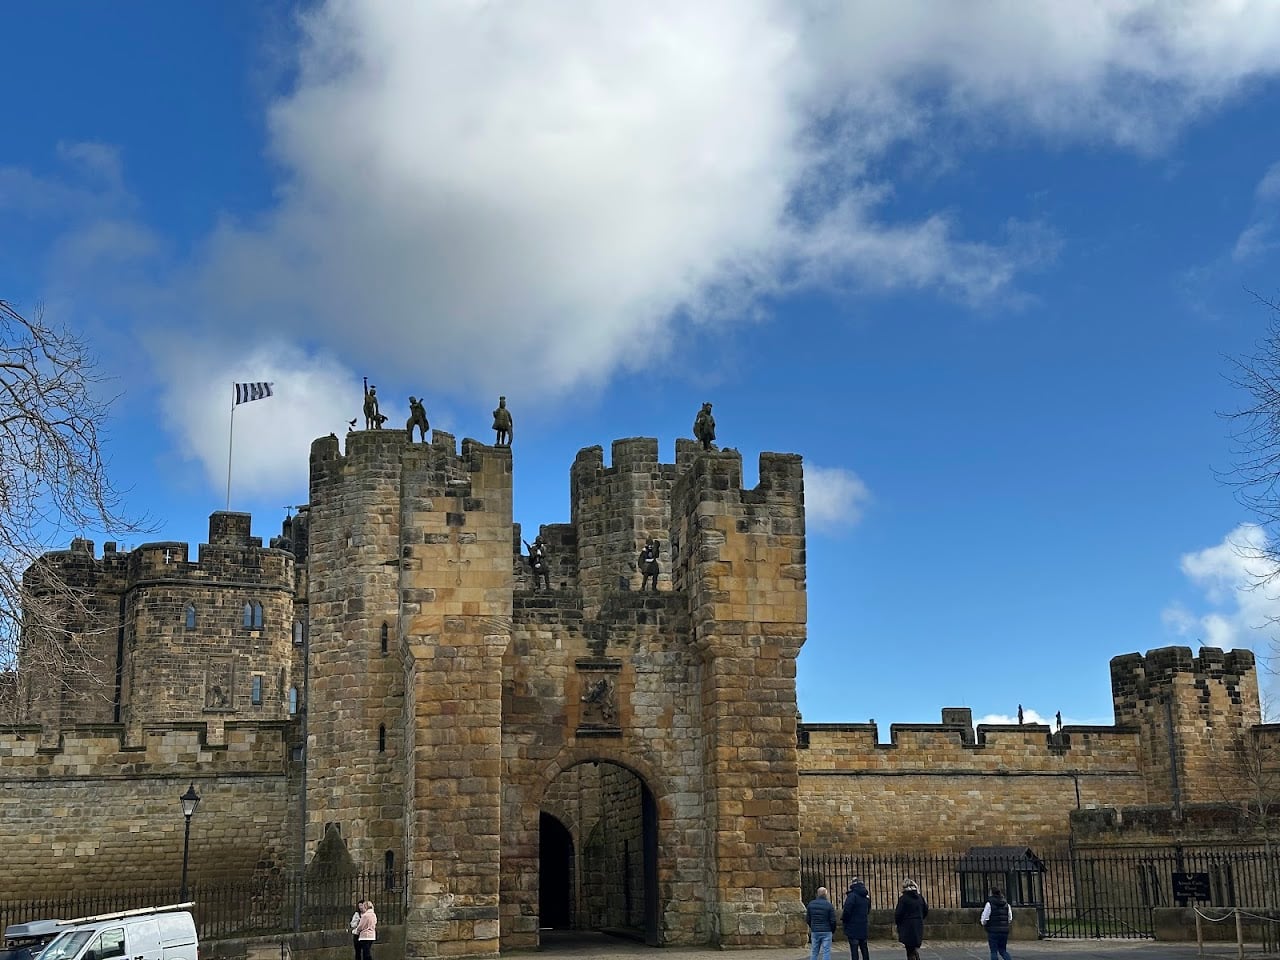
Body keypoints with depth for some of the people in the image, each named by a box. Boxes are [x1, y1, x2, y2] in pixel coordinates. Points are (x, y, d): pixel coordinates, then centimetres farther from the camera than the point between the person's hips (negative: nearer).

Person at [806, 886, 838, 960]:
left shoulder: (811, 904, 2)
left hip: (814, 931, 4)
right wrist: (833, 930, 9)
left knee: (814, 951, 12)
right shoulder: (829, 905, -10)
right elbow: (833, 920, -9)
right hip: (826, 932, -4)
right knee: (826, 952, 0)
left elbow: (807, 919, 6)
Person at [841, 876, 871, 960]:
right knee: (864, 948, 15)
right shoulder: (866, 897, 10)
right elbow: (868, 911, 19)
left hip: (853, 927, -7)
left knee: (853, 949, -4)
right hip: (863, 927, 7)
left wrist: (843, 920, -4)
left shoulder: (852, 895, -15)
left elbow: (846, 910, -19)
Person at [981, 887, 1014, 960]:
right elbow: (1010, 919, 11)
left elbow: (984, 918, -10)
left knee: (994, 951, 3)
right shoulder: (1006, 904, 5)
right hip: (1004, 931, 5)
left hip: (993, 931, -5)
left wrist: (984, 923, 11)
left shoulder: (989, 903, -11)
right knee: (1003, 950, 15)